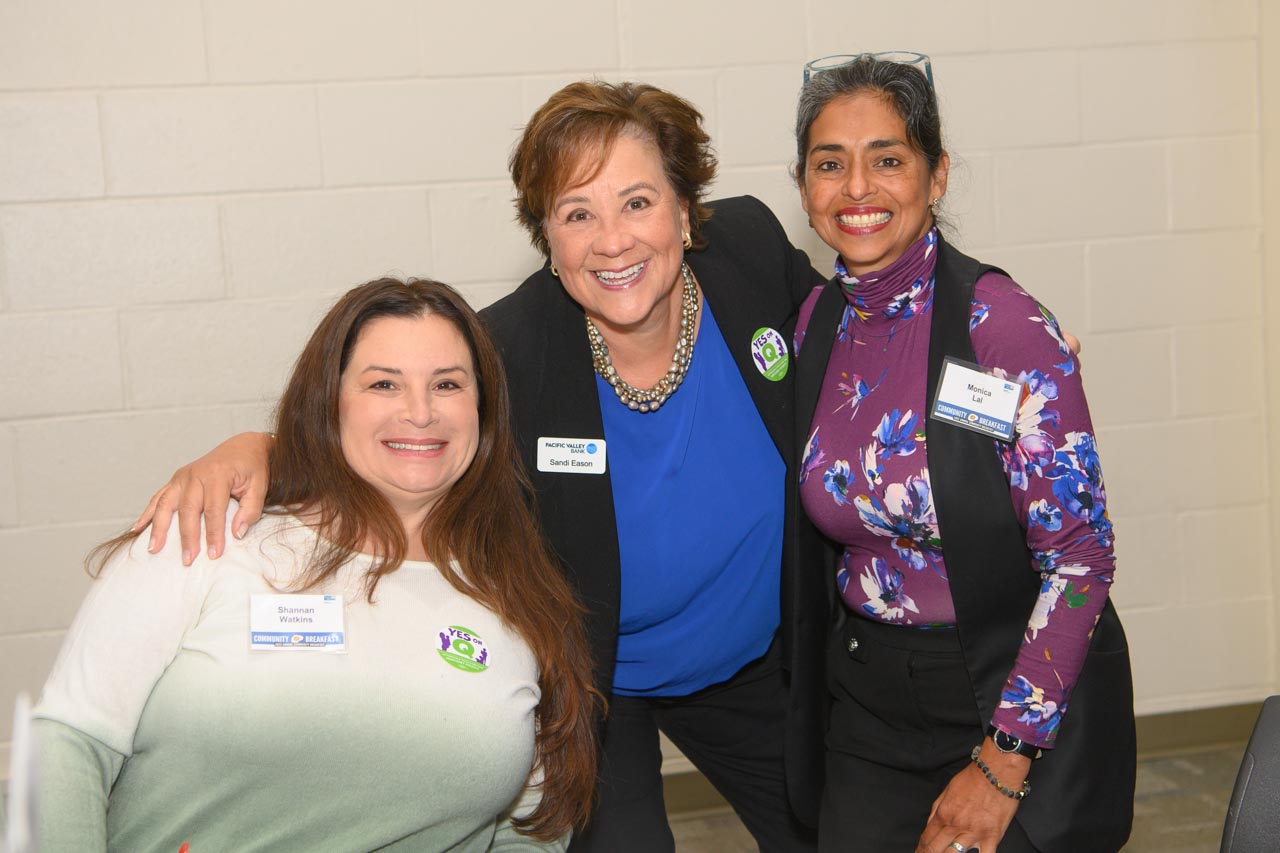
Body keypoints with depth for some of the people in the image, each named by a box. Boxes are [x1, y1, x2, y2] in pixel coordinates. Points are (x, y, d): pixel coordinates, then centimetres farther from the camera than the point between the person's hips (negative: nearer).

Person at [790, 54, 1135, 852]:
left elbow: (1080, 558, -18)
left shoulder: (1006, 326, -18)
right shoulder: (812, 325, -1)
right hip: (873, 697, 5)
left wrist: (1001, 765, -18)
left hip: (1023, 696, -5)